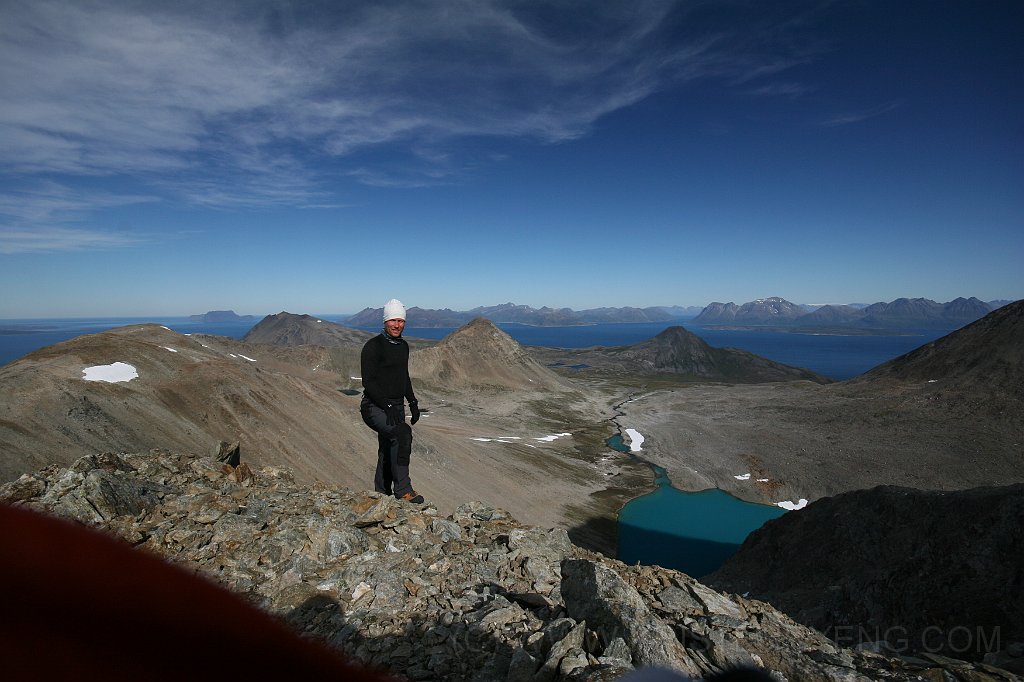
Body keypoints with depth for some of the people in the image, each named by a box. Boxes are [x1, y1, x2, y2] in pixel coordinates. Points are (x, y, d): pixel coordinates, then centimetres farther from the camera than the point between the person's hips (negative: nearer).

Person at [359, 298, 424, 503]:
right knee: (403, 433, -30)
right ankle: (402, 489, -23)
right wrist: (387, 406, -26)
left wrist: (413, 403, 15)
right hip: (374, 407, -8)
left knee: (388, 453, 13)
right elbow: (368, 381, -18)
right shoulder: (373, 346, -12)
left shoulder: (403, 346, 13)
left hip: (396, 407, 8)